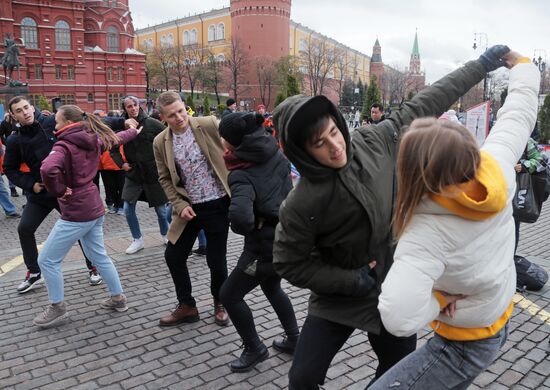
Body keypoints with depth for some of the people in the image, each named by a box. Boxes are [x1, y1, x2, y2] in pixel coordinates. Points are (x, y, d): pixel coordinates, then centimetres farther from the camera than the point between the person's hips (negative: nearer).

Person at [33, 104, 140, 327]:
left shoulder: (64, 145, -17)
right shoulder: (94, 139, 6)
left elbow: (48, 169, -37)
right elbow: (117, 138, 25)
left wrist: (59, 191, -19)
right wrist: (135, 131, 45)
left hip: (76, 213, -8)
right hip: (94, 208, 8)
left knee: (47, 260, 6)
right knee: (99, 257, 20)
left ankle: (57, 308, 18)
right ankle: (118, 299, 29)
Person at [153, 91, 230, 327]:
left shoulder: (209, 125, -10)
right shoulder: (160, 143, 0)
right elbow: (165, 179, 6)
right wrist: (180, 206, -6)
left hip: (217, 204, -3)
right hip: (189, 207, 4)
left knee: (216, 259, 5)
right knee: (173, 256, 8)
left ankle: (219, 304, 33)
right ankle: (186, 306, 29)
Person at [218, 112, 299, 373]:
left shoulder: (242, 175, -24)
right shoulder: (277, 155, -2)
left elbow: (240, 216, -40)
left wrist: (243, 229, -17)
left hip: (266, 244, -8)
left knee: (229, 295, 10)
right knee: (272, 287, 30)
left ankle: (255, 349, 23)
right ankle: (293, 339, 38)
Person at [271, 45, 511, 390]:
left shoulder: (375, 143, -15)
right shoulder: (302, 205, -25)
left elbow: (423, 107, -3)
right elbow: (289, 263, -14)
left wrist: (482, 64, 4)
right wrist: (349, 281, -20)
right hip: (340, 298, -3)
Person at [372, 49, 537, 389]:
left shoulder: (429, 231, -38)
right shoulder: (498, 164, -22)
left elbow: (398, 317, -49)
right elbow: (521, 107, -3)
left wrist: (437, 301, -28)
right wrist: (520, 63, 15)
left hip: (466, 344, -7)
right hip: (499, 319, 8)